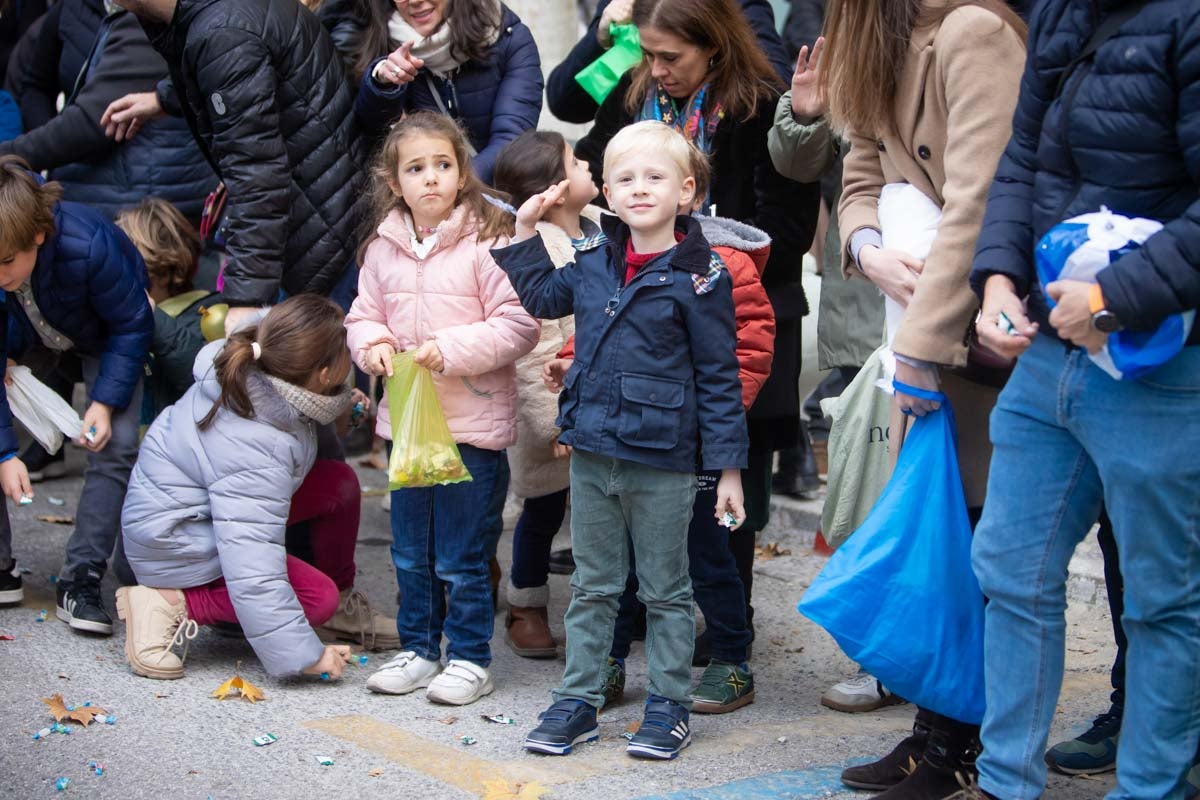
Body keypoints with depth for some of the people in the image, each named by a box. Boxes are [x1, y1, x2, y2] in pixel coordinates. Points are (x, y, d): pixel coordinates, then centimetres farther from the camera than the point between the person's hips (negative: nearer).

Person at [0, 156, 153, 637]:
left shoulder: (88, 247, -43)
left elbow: (131, 326, -24)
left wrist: (106, 403, -30)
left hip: (103, 335, -2)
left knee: (115, 447, -17)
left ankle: (81, 580, -9)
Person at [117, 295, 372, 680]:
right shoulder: (256, 453, -37)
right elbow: (253, 569, -38)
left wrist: (343, 402, 8)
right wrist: (303, 652, -35)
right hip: (177, 544, -9)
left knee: (340, 481, -1)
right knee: (318, 597, -16)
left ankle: (344, 602, 18)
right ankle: (171, 605, -13)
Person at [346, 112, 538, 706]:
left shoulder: (488, 241, -11)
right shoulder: (383, 249, 6)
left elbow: (518, 325, -14)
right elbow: (363, 315, 14)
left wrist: (452, 349, -21)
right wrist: (372, 345, -8)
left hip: (473, 425, -6)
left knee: (462, 559, 2)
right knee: (410, 554, 17)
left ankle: (469, 658, 16)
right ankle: (418, 649, 31)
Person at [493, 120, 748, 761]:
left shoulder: (697, 277, -11)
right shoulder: (593, 264, 5)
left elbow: (719, 377, -9)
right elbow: (541, 297, 26)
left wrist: (728, 467, -10)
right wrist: (525, 233, 16)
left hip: (662, 464, -5)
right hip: (591, 454, 5)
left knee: (665, 590, 9)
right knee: (592, 586, 14)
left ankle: (668, 704, 20)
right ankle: (577, 701, 23)